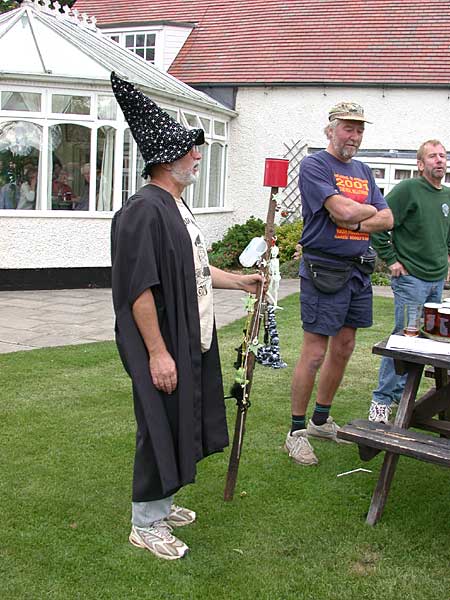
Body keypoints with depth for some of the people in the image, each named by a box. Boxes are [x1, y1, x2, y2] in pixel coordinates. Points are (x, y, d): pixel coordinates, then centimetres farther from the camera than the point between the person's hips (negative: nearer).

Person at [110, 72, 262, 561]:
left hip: (190, 339, 10)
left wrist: (240, 280, 24)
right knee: (159, 427, 1)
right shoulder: (145, 209, -20)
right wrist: (158, 353, -24)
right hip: (161, 347, -10)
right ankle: (145, 524, 19)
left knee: (179, 424, 19)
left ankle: (160, 504, 37)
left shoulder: (175, 207, 12)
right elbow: (140, 288, -24)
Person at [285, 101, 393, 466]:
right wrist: (370, 210, -1)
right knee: (315, 353, -6)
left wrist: (356, 223, -9)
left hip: (358, 270, 8)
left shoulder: (363, 172, 17)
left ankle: (321, 420, 29)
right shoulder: (314, 165, -7)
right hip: (324, 269, -8)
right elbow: (343, 209, -20)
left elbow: (387, 220, 9)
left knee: (343, 349, 13)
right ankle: (297, 432, 7)